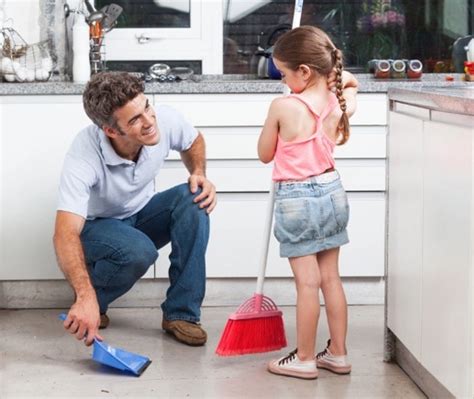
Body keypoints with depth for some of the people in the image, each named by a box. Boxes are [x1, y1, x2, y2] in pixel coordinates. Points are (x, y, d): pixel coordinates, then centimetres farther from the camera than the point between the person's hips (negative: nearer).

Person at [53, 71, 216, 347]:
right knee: (139, 250, -37)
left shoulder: (165, 120, -23)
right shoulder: (84, 158, -36)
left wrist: (199, 174, -17)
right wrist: (86, 298, -58)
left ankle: (181, 313, -18)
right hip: (95, 226, -5)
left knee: (193, 197, -25)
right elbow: (65, 234, -45)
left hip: (141, 216, 5)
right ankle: (90, 300, -3)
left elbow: (194, 141, 4)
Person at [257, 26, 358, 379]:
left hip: (296, 200, -6)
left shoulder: (283, 107, -17)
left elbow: (265, 154, -2)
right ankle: (338, 354, 21)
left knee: (307, 283, 0)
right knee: (331, 277, 13)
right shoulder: (339, 104, -1)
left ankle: (304, 359, 11)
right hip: (332, 193, 6)